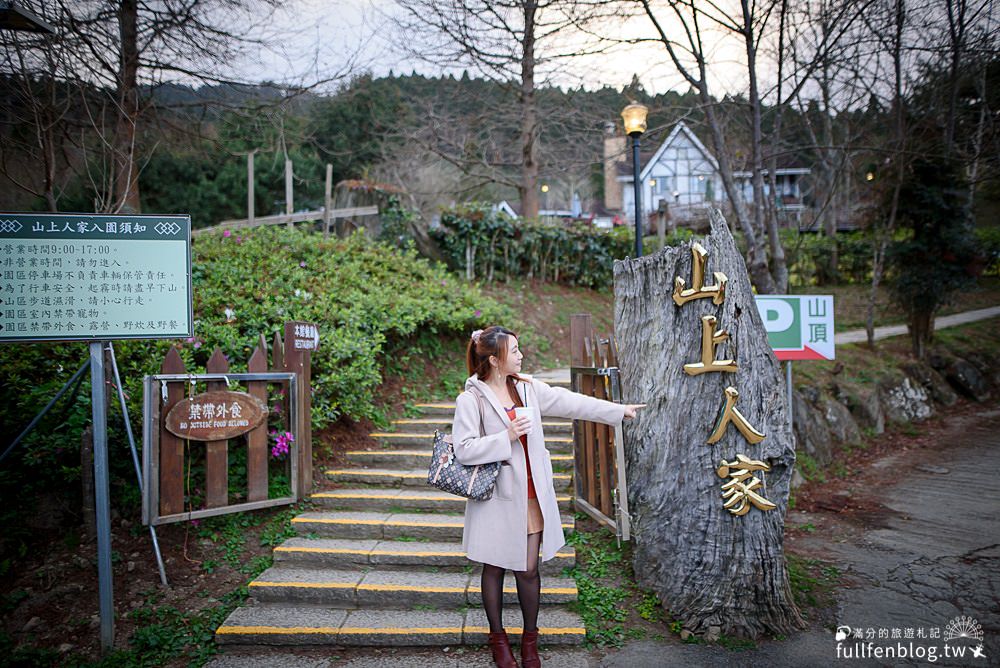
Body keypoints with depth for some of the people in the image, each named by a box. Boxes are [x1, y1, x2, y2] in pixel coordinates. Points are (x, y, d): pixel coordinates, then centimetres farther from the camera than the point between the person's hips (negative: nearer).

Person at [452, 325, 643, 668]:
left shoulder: (527, 388, 3)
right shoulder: (471, 399, -12)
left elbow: (569, 402, 10)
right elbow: (464, 449, -17)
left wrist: (619, 410, 14)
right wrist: (507, 437, -23)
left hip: (531, 494, 4)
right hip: (497, 497, -4)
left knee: (528, 569, 8)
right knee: (495, 568, 12)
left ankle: (530, 639, 29)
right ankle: (498, 637, 33)